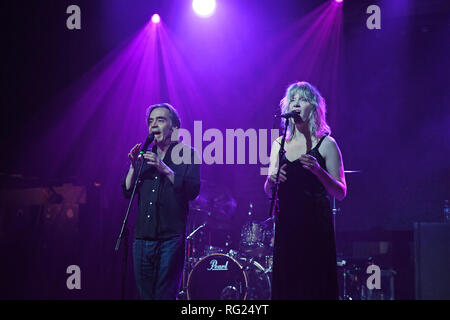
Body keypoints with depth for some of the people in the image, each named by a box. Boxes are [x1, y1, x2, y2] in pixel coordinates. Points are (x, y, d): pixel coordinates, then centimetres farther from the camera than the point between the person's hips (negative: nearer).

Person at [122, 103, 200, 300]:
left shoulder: (187, 154, 3)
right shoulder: (145, 156, 17)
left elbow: (193, 191, -10)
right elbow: (127, 192, 11)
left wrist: (165, 169, -18)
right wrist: (134, 167, -4)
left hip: (171, 237, -5)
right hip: (142, 237, 5)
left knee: (165, 295, -8)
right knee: (145, 294, 9)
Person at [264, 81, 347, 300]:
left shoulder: (326, 144, 1)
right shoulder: (280, 144, 13)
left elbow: (341, 193, -3)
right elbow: (268, 191, 15)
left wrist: (318, 171, -18)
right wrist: (271, 179, -7)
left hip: (316, 226, -4)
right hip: (286, 225, 4)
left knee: (315, 286, -6)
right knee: (285, 286, 4)